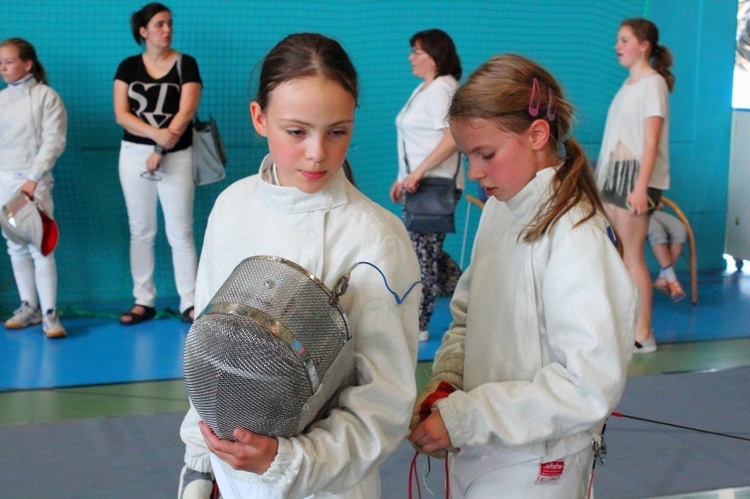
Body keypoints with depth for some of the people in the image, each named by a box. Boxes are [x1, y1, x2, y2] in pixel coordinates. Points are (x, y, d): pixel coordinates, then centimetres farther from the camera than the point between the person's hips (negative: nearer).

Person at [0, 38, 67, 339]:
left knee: (40, 247, -9)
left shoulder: (46, 97, -5)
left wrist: (33, 179, -16)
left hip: (33, 181, -5)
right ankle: (29, 306, 17)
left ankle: (49, 314, -7)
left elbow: (54, 141, -10)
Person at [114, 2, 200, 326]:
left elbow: (186, 112, -9)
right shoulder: (129, 66, 6)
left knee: (180, 232, -3)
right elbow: (121, 114, -2)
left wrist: (161, 151, -14)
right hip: (134, 154, 3)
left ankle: (189, 303, 1)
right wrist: (156, 133, -17)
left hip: (176, 156, -2)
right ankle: (144, 301, 14)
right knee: (140, 232, 7)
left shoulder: (185, 64, 0)